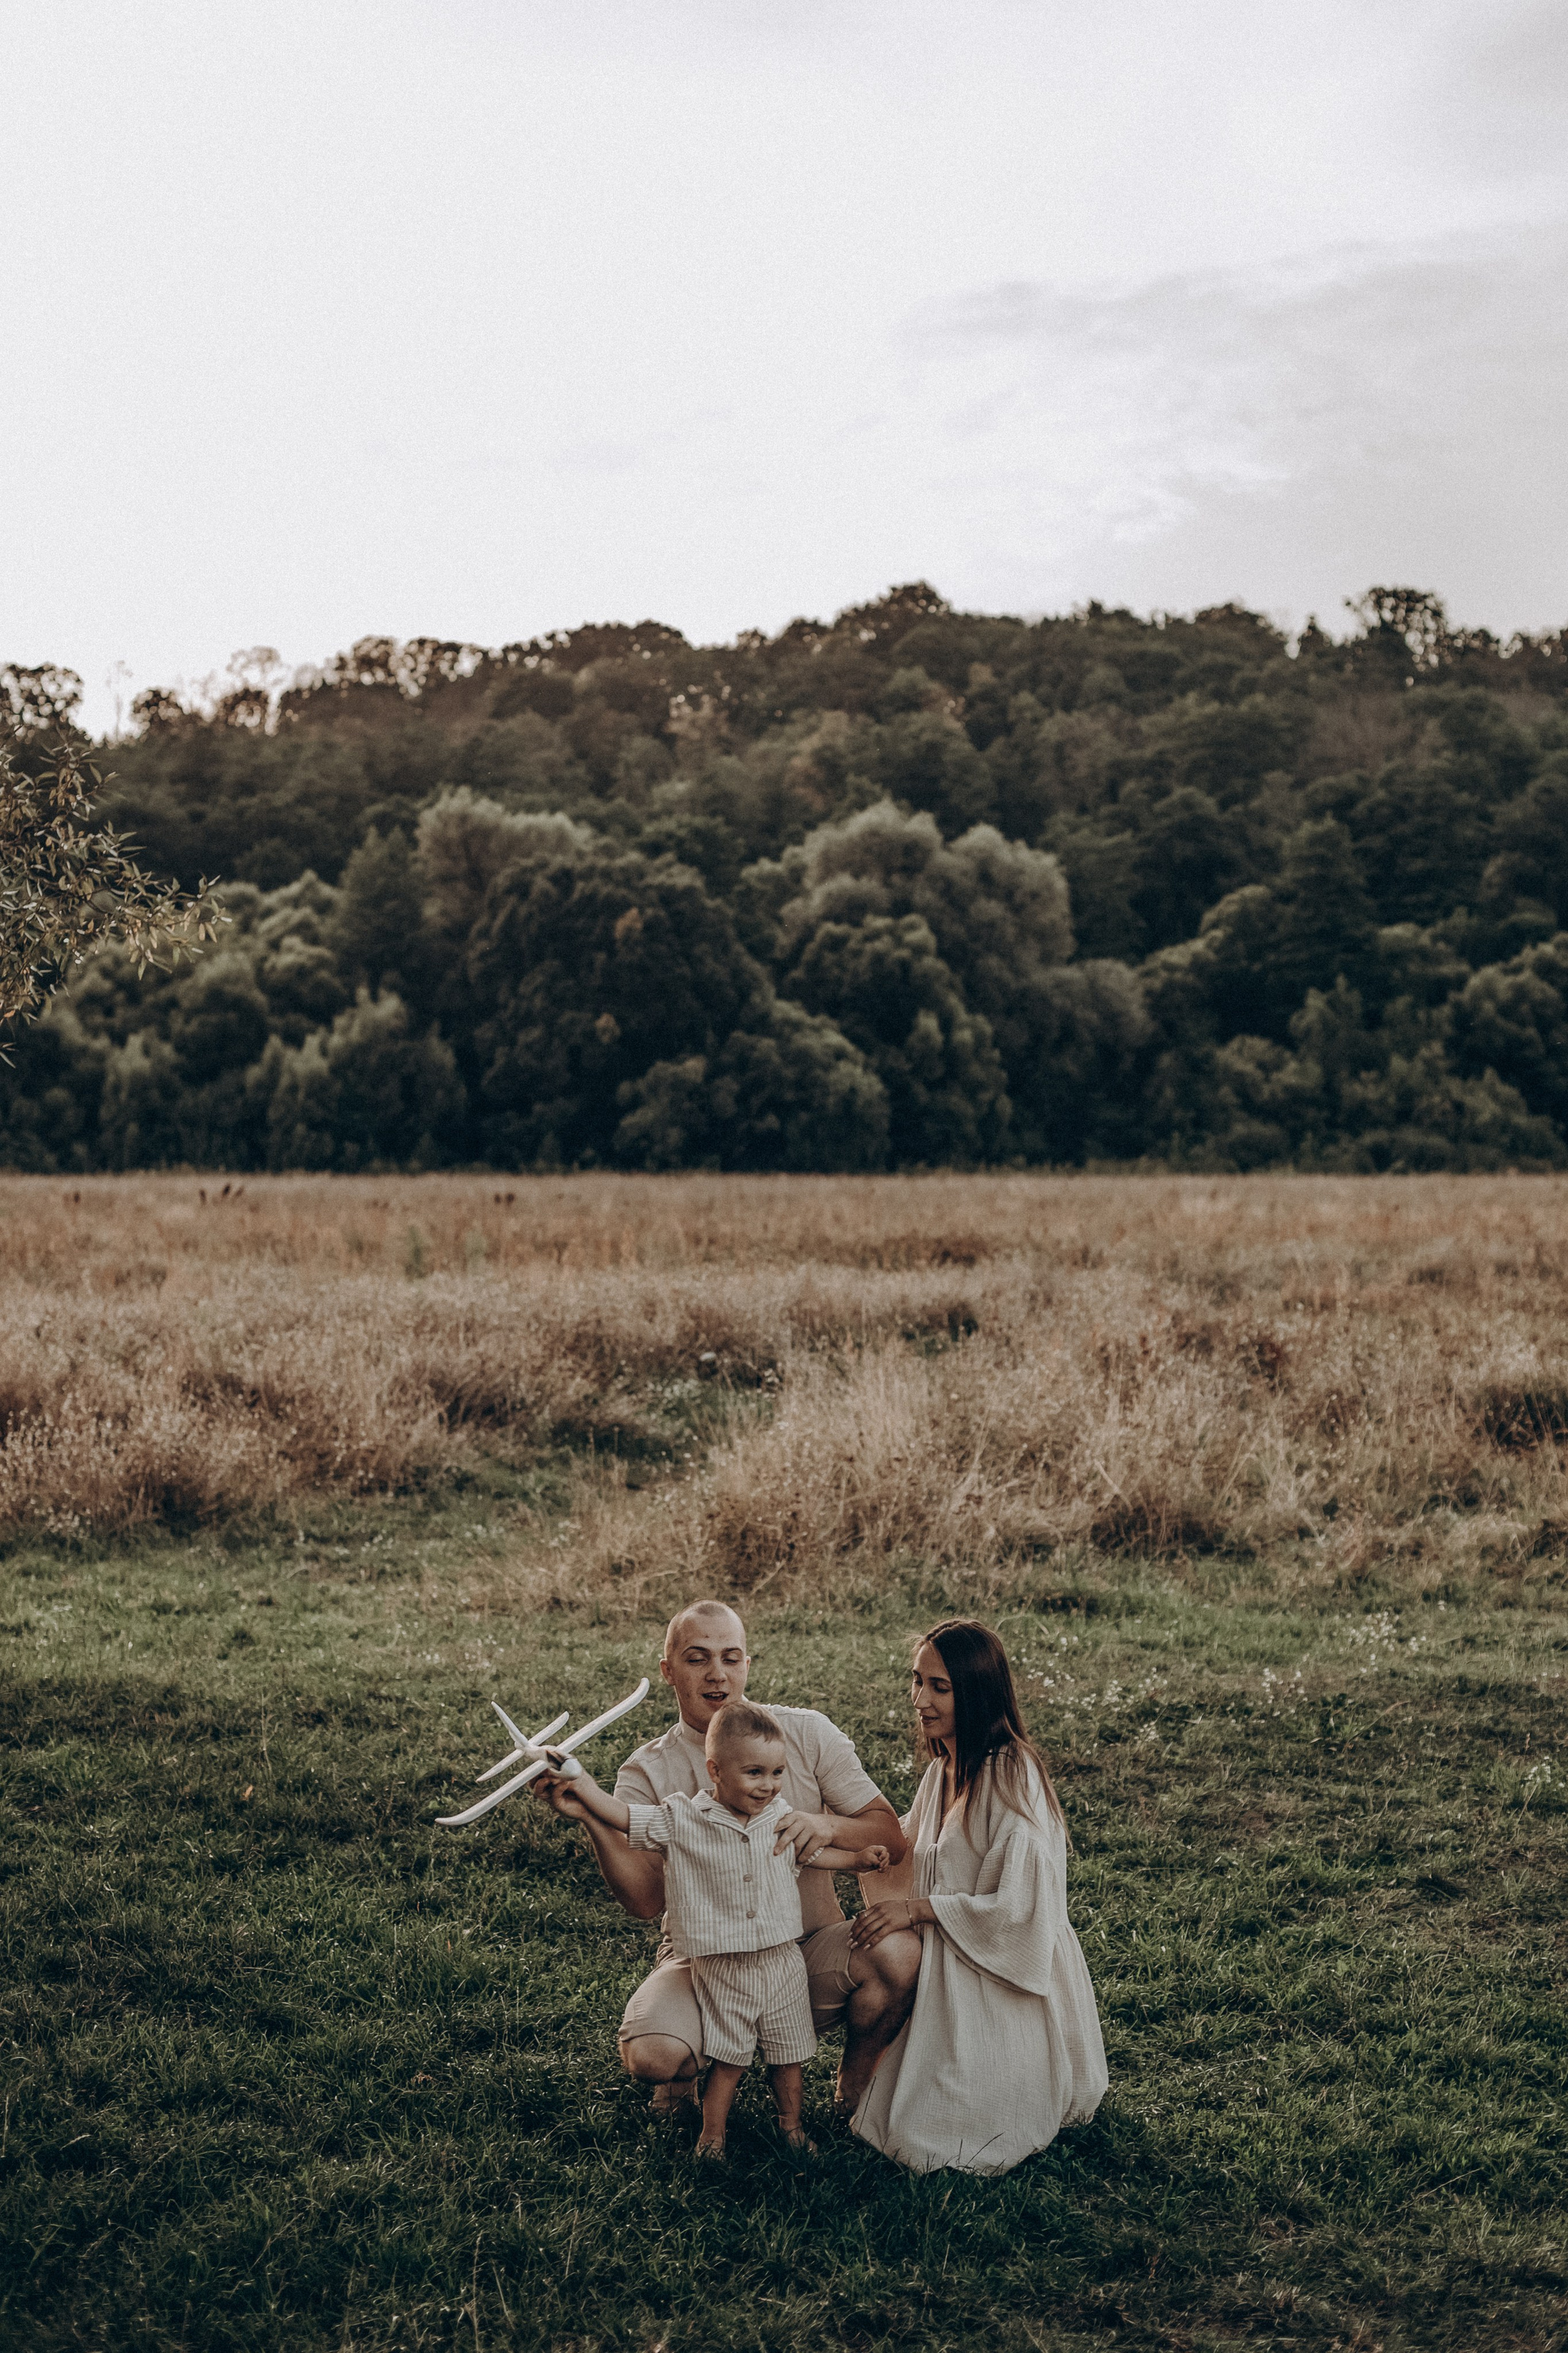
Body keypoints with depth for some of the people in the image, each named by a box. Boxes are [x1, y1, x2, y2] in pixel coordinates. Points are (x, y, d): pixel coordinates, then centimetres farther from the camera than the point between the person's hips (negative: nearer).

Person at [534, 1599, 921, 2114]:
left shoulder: (807, 1734, 0)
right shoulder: (648, 1773, -2)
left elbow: (891, 1836, -1)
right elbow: (645, 1901, -12)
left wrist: (829, 1825, -23)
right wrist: (592, 1820, -26)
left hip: (809, 1946, 1)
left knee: (898, 1950, -30)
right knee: (651, 2056, -31)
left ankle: (855, 2086, 2)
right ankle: (683, 2078, 11)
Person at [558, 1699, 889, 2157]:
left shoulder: (785, 1819, 0)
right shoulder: (682, 1821, -13)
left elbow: (813, 1854, 18)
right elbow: (621, 1816, -16)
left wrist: (858, 1859, 7)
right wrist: (572, 1777, -25)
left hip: (781, 1960, 3)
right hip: (721, 1968, -3)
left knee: (787, 2054, 15)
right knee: (725, 2059, 4)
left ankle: (792, 2126, 34)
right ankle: (712, 2137, 22)